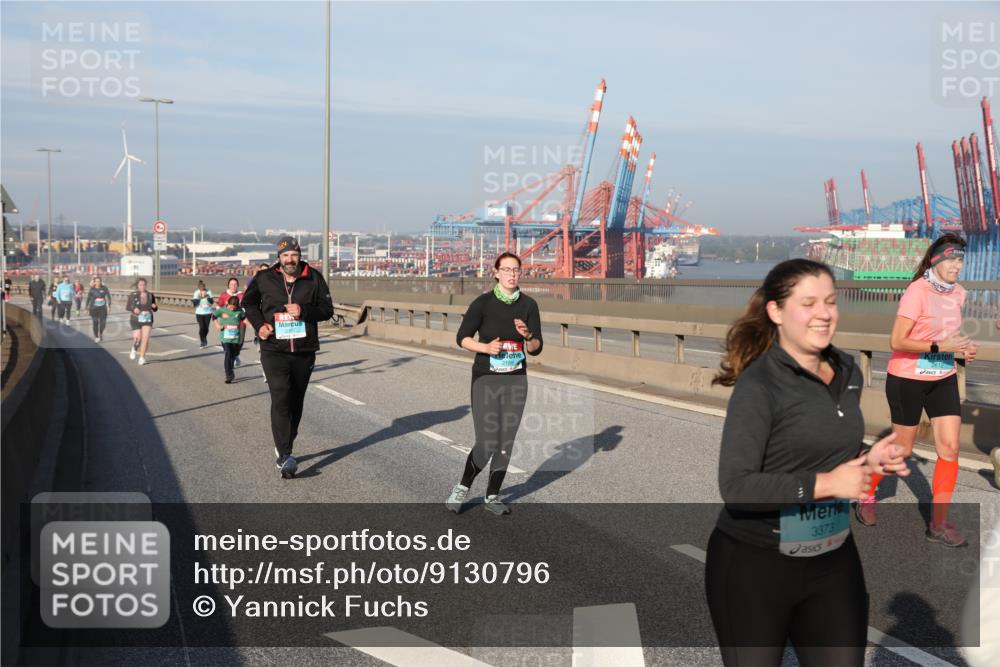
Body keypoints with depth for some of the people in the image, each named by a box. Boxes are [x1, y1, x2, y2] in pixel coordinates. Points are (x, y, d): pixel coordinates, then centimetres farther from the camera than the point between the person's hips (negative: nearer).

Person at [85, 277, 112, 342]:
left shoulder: (104, 289, -2)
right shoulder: (92, 290, -4)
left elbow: (108, 296, 6)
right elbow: (88, 299, 3)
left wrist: (109, 304, 1)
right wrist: (87, 307, 4)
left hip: (103, 308, 1)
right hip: (94, 308, -1)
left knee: (103, 322, -2)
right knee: (95, 323, 3)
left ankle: (101, 333, 27)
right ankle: (96, 337, 17)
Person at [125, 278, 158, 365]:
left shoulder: (150, 295, 3)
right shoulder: (133, 295, -3)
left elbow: (154, 310, 11)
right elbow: (127, 307, 3)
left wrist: (154, 307, -12)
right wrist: (133, 309, -17)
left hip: (148, 320, 1)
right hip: (136, 320, -1)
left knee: (145, 338, -9)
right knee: (137, 338, -8)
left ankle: (142, 357, 4)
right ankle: (134, 349, 27)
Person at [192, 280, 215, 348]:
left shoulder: (208, 292, -3)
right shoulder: (196, 293, -5)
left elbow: (212, 302, -5)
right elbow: (194, 304, -7)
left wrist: (208, 297, -21)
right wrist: (198, 298, -21)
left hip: (208, 313, 1)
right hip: (199, 313, -1)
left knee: (206, 328, 6)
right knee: (202, 327, -10)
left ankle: (204, 339, 35)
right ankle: (203, 342, 7)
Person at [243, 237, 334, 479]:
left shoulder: (314, 279, 1)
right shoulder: (264, 279, 1)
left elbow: (327, 309, 1)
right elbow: (249, 302, 17)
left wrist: (304, 311, -16)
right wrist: (259, 323, 0)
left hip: (304, 352, 2)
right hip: (274, 351, -2)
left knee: (295, 403, 12)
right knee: (280, 400, -16)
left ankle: (284, 448, 31)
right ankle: (284, 457, -20)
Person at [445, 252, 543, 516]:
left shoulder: (528, 305, 1)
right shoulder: (483, 303, -8)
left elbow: (536, 348, 2)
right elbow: (462, 338, -2)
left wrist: (527, 336, -20)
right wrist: (486, 347, -19)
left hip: (516, 380, 4)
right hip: (486, 379, -4)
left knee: (506, 443, 7)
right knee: (487, 443, -9)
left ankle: (492, 496, 22)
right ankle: (462, 489, 15)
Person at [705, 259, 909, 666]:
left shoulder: (848, 373, 2)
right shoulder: (758, 385, -20)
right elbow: (735, 487, -24)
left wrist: (868, 458, -3)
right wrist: (823, 484, -26)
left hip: (834, 560, 6)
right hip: (754, 564, -6)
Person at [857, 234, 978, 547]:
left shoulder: (958, 293, 2)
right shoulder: (916, 292, -20)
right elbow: (897, 342, -24)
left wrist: (962, 348, 1)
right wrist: (941, 347, -29)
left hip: (943, 379, 6)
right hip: (907, 379, -6)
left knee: (950, 448, -2)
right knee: (902, 449, 6)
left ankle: (939, 524, 8)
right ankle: (866, 496, 33)